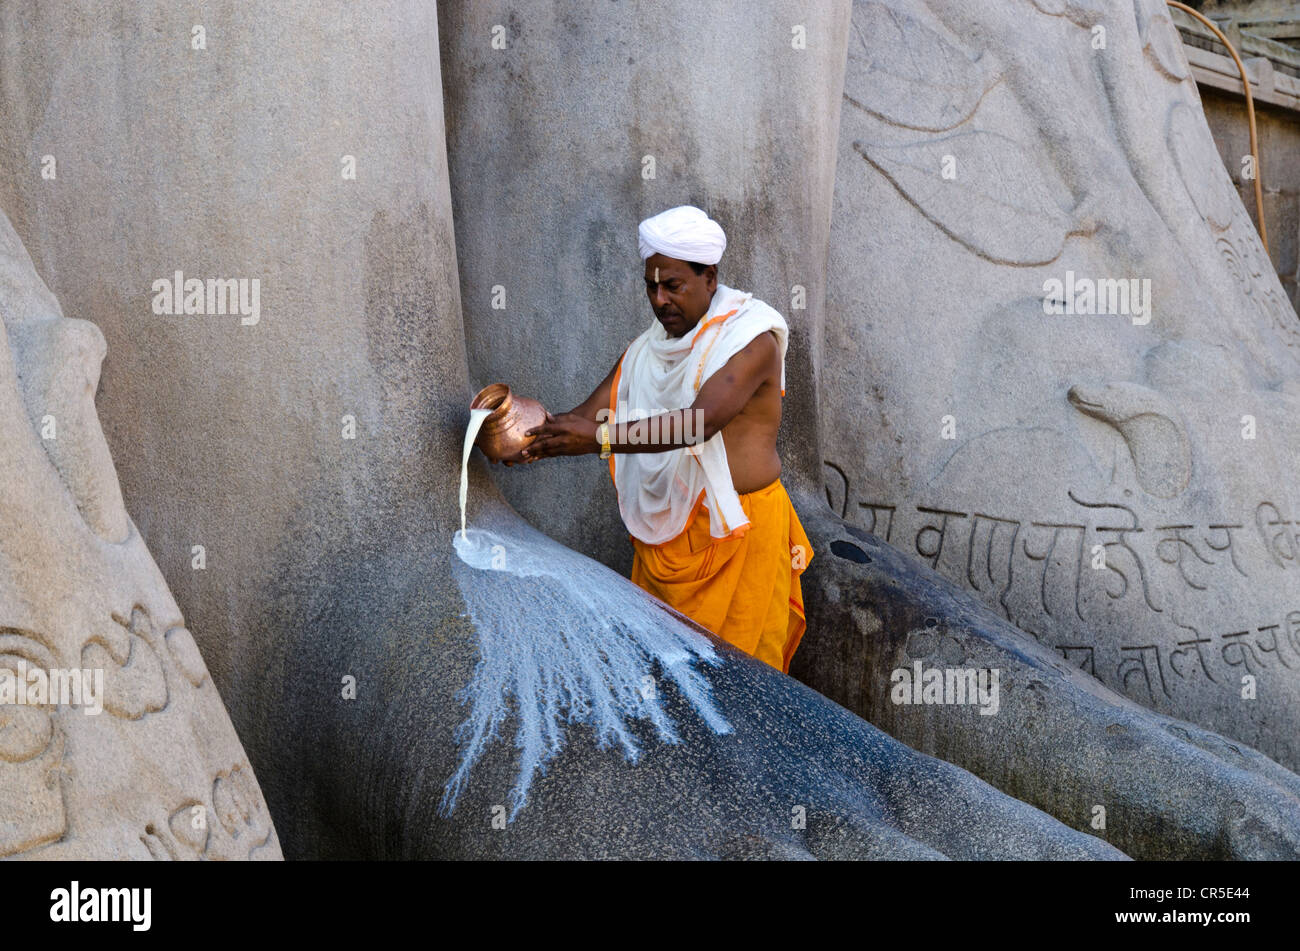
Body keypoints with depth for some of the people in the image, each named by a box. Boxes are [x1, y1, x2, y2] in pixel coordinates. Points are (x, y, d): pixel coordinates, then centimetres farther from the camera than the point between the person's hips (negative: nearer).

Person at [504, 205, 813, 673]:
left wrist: (600, 437, -36)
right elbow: (588, 415, 2)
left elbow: (700, 421, -28)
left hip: (737, 532, -6)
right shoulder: (648, 348, 9)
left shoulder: (752, 339, -13)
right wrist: (536, 439, -20)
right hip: (662, 533, 6)